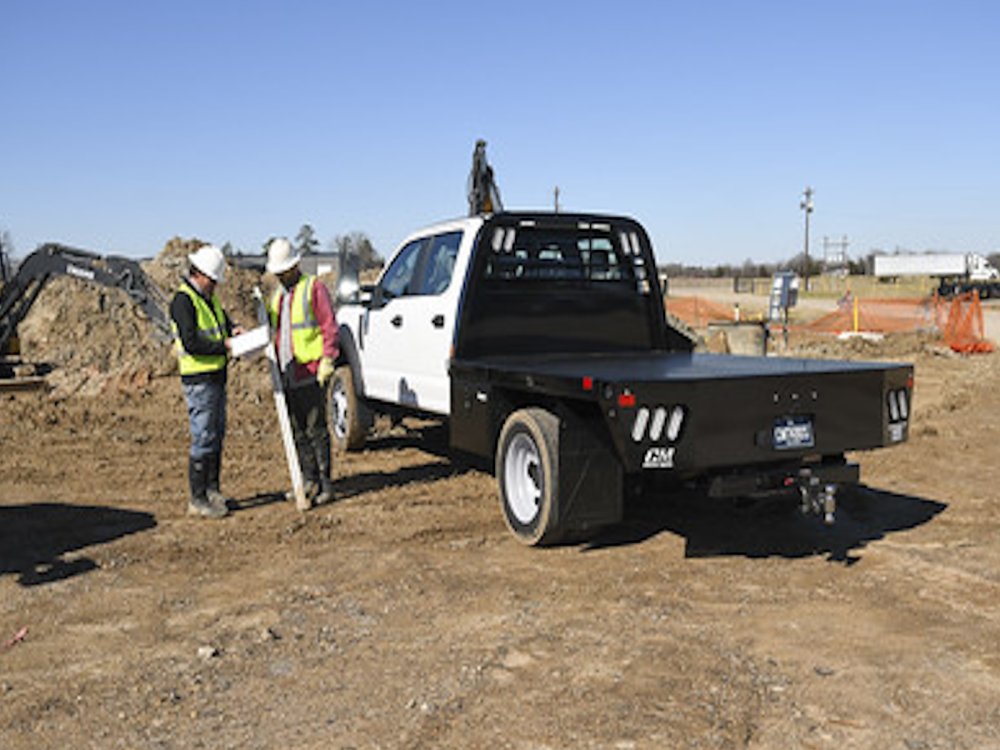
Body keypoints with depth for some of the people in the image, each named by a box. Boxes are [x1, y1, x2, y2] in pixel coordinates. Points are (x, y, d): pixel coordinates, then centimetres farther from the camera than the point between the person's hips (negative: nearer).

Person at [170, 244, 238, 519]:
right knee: (203, 439, -7)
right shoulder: (183, 300, -14)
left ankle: (212, 488, 26)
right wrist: (225, 346, -20)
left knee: (217, 435, 15)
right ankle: (197, 500, 1)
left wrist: (233, 330, 4)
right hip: (198, 379, -9)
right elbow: (191, 343, -22)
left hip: (216, 377, 9)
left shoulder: (209, 299, 15)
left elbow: (224, 320, 25)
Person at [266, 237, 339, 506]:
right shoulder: (278, 294, 19)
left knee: (315, 429, -6)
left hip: (311, 373, -7)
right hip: (288, 374, 8)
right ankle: (310, 481, 20)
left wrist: (327, 360, -16)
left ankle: (325, 485, 1)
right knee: (298, 431, 11)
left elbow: (330, 326, -9)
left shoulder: (314, 287, -4)